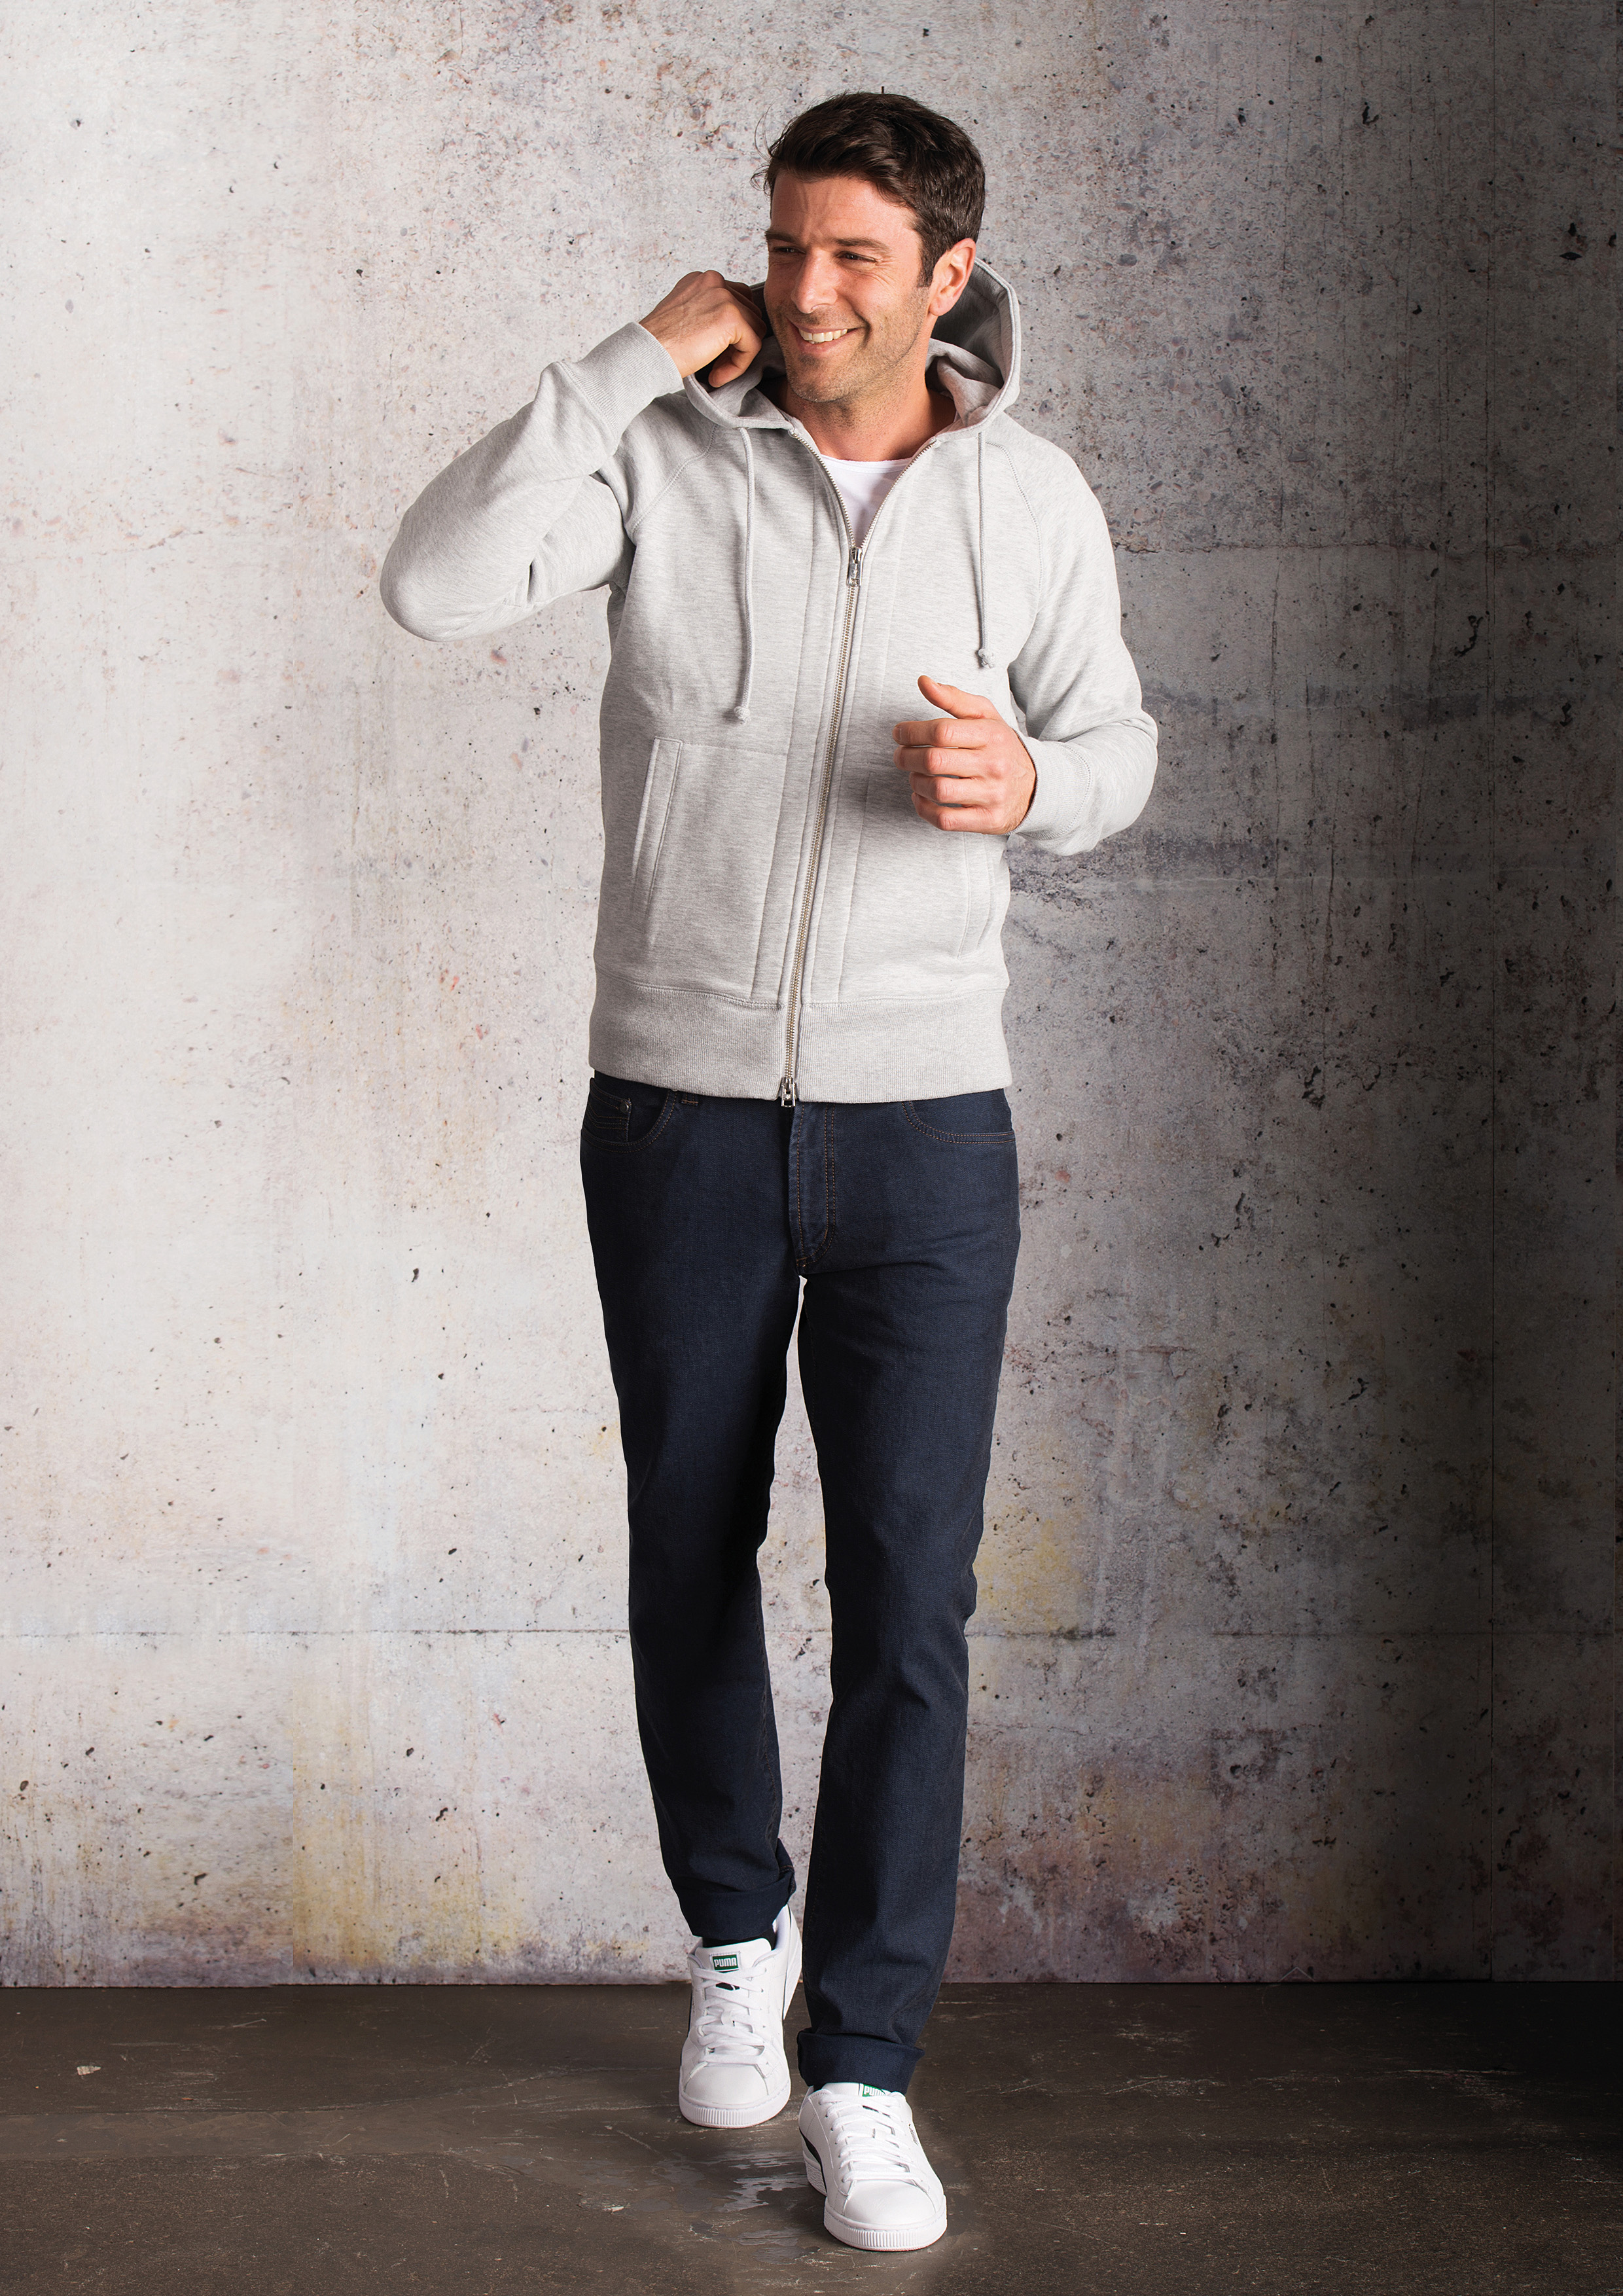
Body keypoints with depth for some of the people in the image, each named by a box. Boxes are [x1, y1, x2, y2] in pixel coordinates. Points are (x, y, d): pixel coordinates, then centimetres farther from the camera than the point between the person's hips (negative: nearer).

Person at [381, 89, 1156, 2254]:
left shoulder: (1031, 497, 0)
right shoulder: (662, 448, -5)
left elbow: (1116, 748, 12)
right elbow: (436, 585, -19)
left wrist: (1025, 781, -13)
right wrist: (635, 355, -18)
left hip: (925, 1119, 0)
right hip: (679, 1106, 0)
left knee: (908, 1599, -4)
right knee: (692, 1562, 13)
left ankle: (862, 2070, 8)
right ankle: (739, 1935, 37)